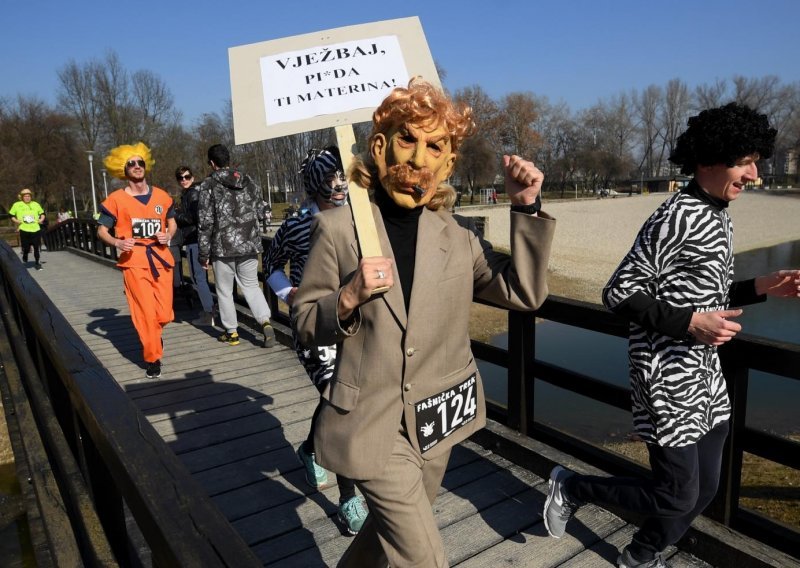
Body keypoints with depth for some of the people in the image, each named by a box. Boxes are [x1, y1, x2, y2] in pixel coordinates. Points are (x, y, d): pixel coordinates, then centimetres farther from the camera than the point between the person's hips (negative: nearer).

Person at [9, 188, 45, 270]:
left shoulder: (36, 204, 10)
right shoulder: (17, 205, 4)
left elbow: (42, 213, 20)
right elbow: (11, 216, 11)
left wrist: (41, 219, 2)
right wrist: (15, 221, -6)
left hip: (36, 229, 1)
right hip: (24, 230, -1)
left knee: (36, 247, 1)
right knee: (26, 248, -1)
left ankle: (37, 263, 15)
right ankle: (25, 257, 33)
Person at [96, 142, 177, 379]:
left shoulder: (161, 196, 8)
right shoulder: (116, 199, -2)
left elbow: (172, 222, 20)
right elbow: (101, 230, 2)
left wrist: (168, 235, -1)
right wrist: (117, 243, -17)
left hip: (161, 257, 3)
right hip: (134, 260, -3)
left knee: (165, 314, 3)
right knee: (146, 313, -7)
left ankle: (152, 335, 38)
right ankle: (153, 358, 12)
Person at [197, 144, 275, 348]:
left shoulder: (209, 185, -6)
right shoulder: (249, 182, 8)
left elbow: (205, 222, -8)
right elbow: (258, 214, 12)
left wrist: (203, 253, -2)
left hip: (223, 247, -4)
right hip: (249, 245, 4)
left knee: (224, 290, 11)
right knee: (251, 285, 14)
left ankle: (231, 332, 18)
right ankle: (265, 322, -5)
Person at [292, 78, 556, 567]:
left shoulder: (457, 234, -2)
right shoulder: (338, 227, -11)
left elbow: (525, 293, -4)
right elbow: (305, 324, -4)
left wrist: (527, 208, -12)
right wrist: (349, 298, -24)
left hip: (436, 419, 4)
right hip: (373, 423, -4)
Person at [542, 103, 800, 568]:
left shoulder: (721, 219, 11)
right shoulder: (677, 218, -18)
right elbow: (619, 294, -20)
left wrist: (761, 288, 6)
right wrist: (690, 324, -25)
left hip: (707, 378, 9)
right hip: (669, 379, -9)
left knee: (705, 488, 16)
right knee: (677, 497, 1)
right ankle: (570, 488, 23)